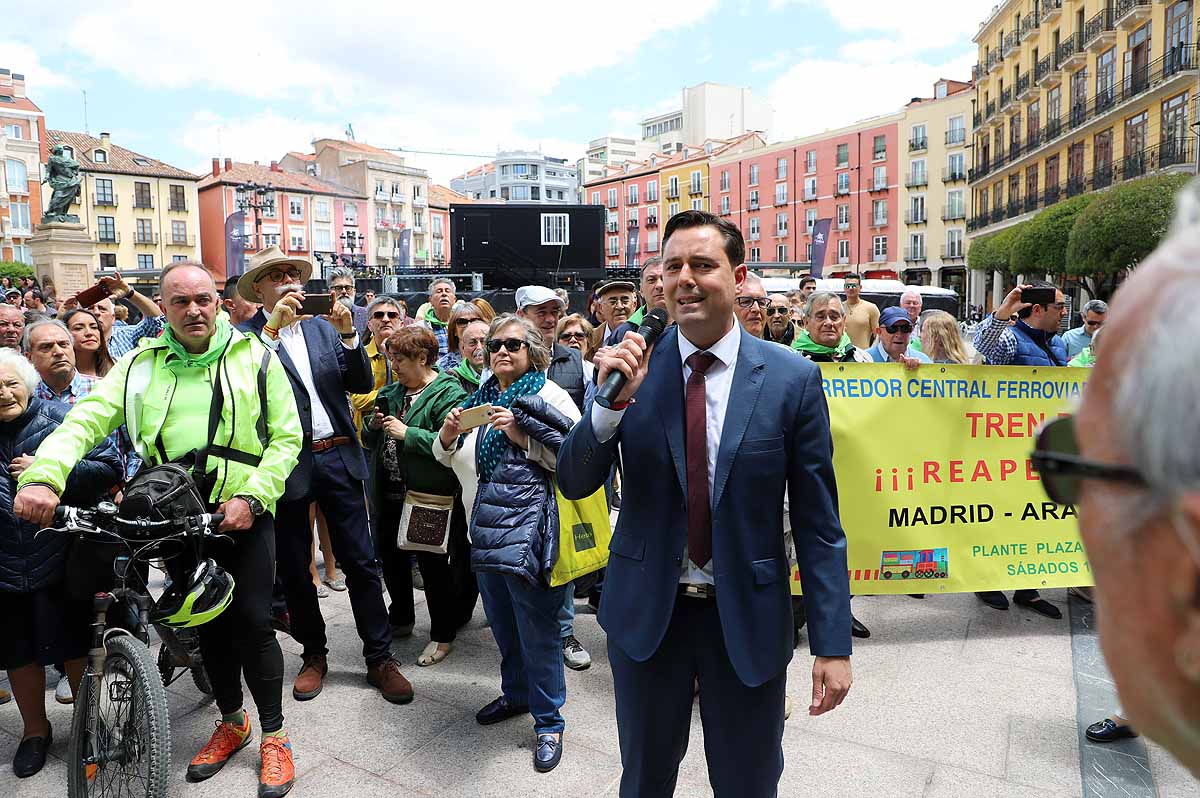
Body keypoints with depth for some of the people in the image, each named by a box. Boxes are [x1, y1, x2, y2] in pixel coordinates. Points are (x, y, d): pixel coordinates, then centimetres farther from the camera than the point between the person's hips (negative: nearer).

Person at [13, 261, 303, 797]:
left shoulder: (255, 358, -2)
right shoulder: (142, 366, 4)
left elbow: (286, 436, -3)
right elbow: (85, 420, -6)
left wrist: (252, 496, -15)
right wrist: (42, 476, -25)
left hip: (244, 513, -3)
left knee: (251, 622, -3)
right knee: (206, 623, 14)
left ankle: (274, 735, 16)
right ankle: (231, 722, 35)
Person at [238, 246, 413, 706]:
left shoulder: (323, 327, 8)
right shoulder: (247, 334, -1)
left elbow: (363, 384, 1)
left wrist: (348, 335, -12)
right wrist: (272, 327, -22)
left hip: (338, 457, 2)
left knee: (361, 562, 5)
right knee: (294, 568, 12)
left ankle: (380, 658, 17)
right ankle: (313, 654, 31)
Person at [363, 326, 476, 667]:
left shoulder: (448, 393, -13)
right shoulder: (391, 392, 13)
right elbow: (369, 441, 18)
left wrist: (407, 433, -23)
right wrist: (373, 425, -4)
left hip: (429, 495, -8)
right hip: (389, 492, 8)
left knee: (432, 562, 2)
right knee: (390, 555, 17)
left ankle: (442, 634, 20)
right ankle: (401, 618, 40)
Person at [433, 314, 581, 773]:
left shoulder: (547, 395, -4)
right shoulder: (482, 397, 14)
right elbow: (447, 457, 18)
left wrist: (522, 435, -19)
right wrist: (448, 435, -4)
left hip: (529, 522, -6)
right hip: (486, 523, 7)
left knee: (535, 624, 1)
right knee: (501, 619, 18)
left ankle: (548, 721, 16)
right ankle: (516, 694, 39)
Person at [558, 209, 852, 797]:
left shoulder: (792, 379, -10)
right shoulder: (633, 366, -7)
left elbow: (818, 523, -6)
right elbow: (573, 484, -7)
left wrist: (832, 644, -7)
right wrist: (612, 401, -24)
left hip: (748, 617, -1)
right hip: (646, 612, 2)